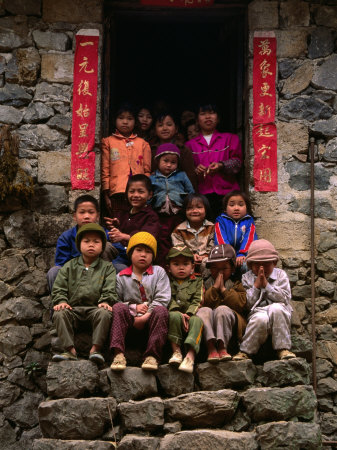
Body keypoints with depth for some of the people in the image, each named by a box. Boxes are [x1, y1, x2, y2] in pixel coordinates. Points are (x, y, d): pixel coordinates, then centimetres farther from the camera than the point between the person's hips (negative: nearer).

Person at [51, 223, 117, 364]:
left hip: (95, 307, -1)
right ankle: (70, 350, -30)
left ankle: (95, 349, -30)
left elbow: (109, 290, 2)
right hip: (73, 308, 2)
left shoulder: (107, 267, 12)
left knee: (104, 314, -33)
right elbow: (59, 288, 10)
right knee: (59, 314, -27)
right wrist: (62, 301, -9)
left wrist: (105, 302, -18)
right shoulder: (69, 266, 15)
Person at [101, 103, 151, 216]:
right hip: (117, 193, -1)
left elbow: (147, 170, 16)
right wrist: (106, 195, 1)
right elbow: (105, 170, 8)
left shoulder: (142, 143, 17)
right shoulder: (108, 142, 12)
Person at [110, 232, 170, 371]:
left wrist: (145, 317, -14)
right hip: (130, 318, 1)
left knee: (161, 311, -32)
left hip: (151, 318, -1)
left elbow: (162, 299, -4)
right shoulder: (121, 277, 12)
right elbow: (115, 300, 3)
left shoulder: (159, 272, 9)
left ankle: (152, 356, -38)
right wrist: (134, 307, -12)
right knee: (118, 308, -28)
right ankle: (118, 354, -39)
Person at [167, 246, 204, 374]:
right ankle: (176, 351, -28)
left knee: (197, 320, -33)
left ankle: (190, 356, -44)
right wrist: (180, 314, -16)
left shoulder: (197, 282, 19)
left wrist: (188, 315, -14)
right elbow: (169, 301, 2)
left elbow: (197, 302, 5)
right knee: (174, 316, -34)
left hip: (191, 316, 0)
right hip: (175, 313, 0)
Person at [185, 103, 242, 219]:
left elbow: (237, 161, 8)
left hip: (226, 193, 0)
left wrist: (222, 166, -11)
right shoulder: (190, 144, 20)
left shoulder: (230, 138, 19)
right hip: (201, 194, 0)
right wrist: (196, 171, -8)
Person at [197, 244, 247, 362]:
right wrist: (214, 287, -3)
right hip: (209, 326, 2)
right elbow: (202, 304, 2)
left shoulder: (236, 285, 20)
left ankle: (222, 347, -44)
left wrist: (224, 289, 0)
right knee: (204, 310, -30)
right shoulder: (206, 284, 22)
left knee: (222, 309, -32)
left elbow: (241, 305, -1)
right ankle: (211, 347, -46)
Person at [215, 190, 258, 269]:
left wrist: (242, 255, -22)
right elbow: (221, 240, -2)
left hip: (244, 255, 1)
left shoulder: (249, 221, 14)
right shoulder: (221, 221, 13)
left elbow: (249, 239, -2)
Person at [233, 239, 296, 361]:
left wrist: (267, 285, -8)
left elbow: (285, 298, -3)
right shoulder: (246, 278, 12)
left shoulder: (280, 274, 12)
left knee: (276, 308, -35)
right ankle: (245, 351, -21)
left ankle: (283, 349, -28)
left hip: (279, 315, 1)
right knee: (261, 318, -37)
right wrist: (256, 286, -7)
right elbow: (246, 304, 1)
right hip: (256, 313, -1)